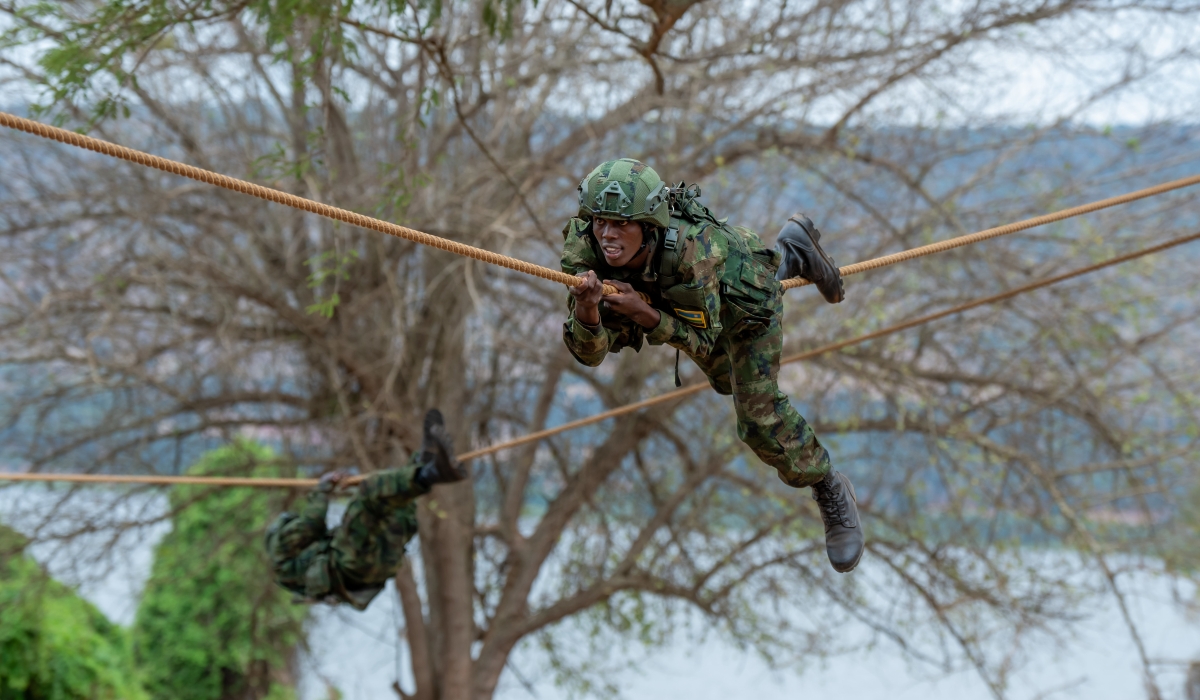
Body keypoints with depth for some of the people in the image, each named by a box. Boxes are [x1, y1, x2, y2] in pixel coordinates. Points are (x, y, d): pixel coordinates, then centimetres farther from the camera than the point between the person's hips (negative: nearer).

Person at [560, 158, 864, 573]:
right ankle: (792, 253, 53)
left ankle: (831, 495, 18)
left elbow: (701, 337, -36)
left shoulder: (688, 246, -48)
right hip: (681, 300, 5)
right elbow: (590, 352, -34)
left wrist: (640, 311, -52)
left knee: (757, 412, -10)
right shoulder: (583, 249, -37)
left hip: (744, 294, -5)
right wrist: (586, 307, -56)